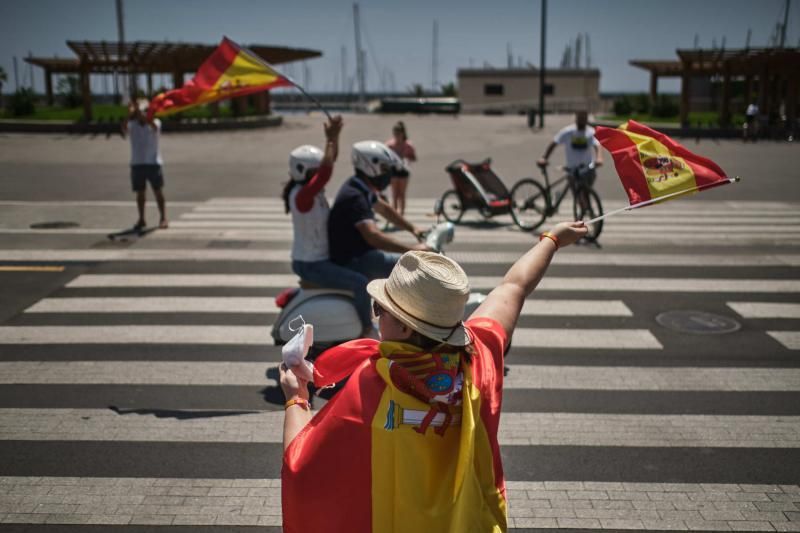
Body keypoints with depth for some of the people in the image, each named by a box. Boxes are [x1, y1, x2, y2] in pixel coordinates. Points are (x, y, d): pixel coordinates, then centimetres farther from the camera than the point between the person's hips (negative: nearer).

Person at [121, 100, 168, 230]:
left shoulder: (155, 122, -1)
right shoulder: (132, 124, 2)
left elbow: (154, 126, -26)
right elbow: (124, 130, -20)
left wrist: (141, 112, -35)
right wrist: (129, 115, -33)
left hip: (153, 162, -2)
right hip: (137, 164, 2)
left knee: (158, 192, -1)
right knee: (140, 193, 8)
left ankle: (163, 219, 4)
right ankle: (141, 219, 17)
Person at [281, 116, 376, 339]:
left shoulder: (312, 188, 3)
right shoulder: (301, 195, -25)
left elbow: (329, 162, 4)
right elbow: (326, 171, -38)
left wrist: (335, 136, -10)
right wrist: (330, 139, -32)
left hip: (320, 258, 10)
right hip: (310, 264, -10)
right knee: (361, 283, -19)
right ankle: (367, 330, -1)